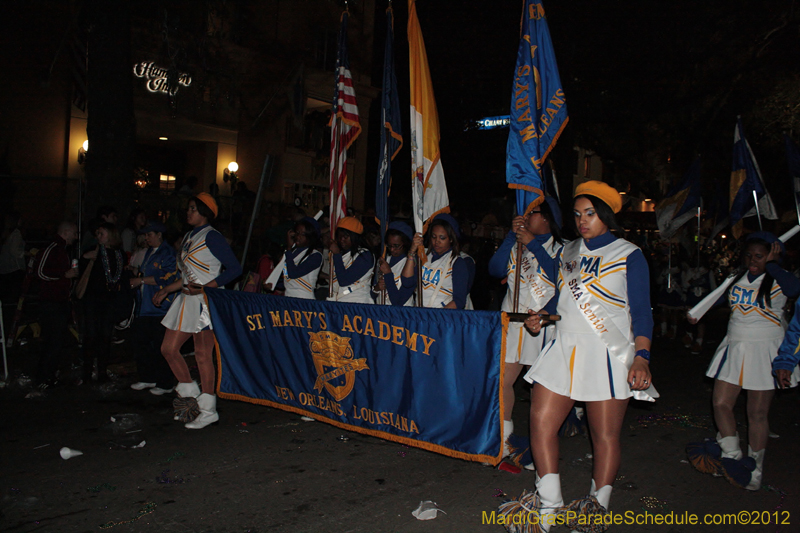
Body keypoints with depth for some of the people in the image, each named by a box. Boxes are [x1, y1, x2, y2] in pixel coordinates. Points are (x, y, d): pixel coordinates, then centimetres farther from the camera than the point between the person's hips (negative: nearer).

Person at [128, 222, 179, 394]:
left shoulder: (168, 253, -10)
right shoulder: (150, 252, 20)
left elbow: (167, 277, -20)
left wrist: (142, 280, -14)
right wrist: (137, 279, 11)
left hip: (160, 307, -10)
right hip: (146, 307, 10)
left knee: (161, 347, -4)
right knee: (138, 340, 10)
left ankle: (166, 384, 8)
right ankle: (148, 378, 23)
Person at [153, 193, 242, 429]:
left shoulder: (212, 237, -10)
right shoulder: (188, 237, 18)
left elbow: (235, 269, -17)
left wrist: (203, 287, -21)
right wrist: (165, 290, 21)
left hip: (205, 301, -9)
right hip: (187, 300, 9)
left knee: (202, 355, -5)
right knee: (168, 348, 8)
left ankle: (208, 410, 5)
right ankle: (191, 394, 23)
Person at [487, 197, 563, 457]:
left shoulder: (561, 248, 3)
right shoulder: (516, 246, 14)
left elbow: (560, 277, -17)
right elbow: (496, 269, -1)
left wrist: (532, 244, -15)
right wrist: (512, 236, -6)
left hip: (545, 323, -3)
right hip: (513, 322, 4)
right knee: (502, 380, -1)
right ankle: (502, 440, 13)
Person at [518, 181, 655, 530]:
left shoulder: (628, 255, 0)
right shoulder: (568, 252, 15)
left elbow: (641, 311, -4)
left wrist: (641, 356, -16)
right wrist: (539, 318, 4)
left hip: (608, 355, -5)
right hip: (564, 350, 5)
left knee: (605, 435, 2)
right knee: (540, 423, -2)